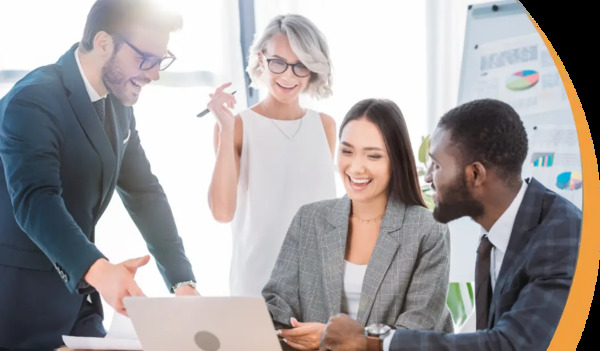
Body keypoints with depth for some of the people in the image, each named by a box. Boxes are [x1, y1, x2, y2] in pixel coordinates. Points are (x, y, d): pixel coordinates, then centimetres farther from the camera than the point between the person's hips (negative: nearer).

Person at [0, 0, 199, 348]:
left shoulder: (119, 104, 6)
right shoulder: (33, 100, -20)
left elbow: (144, 192, 7)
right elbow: (35, 200, -33)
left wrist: (182, 281, -2)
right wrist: (97, 269, -48)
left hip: (76, 291, 8)